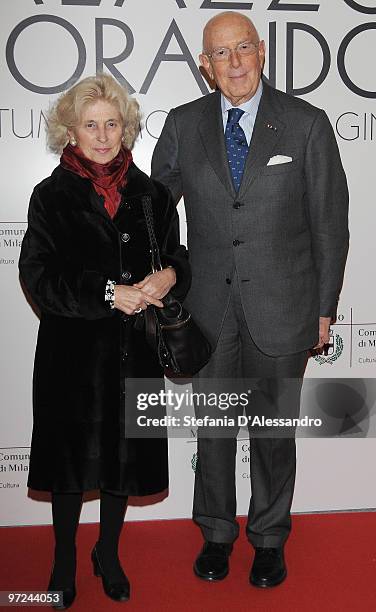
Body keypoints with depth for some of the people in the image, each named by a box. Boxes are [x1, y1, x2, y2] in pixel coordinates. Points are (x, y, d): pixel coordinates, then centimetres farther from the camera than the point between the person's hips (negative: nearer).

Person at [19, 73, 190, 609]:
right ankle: (65, 560, 33)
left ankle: (108, 554, 37)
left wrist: (168, 275, -13)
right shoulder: (52, 196, -2)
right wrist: (109, 294, -20)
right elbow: (39, 276, -10)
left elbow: (177, 256, 11)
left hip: (135, 351, 3)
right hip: (74, 350, -2)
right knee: (71, 455, 10)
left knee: (125, 451, 13)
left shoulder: (150, 194, 6)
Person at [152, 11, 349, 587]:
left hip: (281, 306, -1)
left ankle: (270, 539, 32)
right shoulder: (183, 125, 2)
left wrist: (324, 308, -1)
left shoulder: (307, 124, -3)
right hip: (209, 303, 2)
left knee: (274, 427, 11)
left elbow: (330, 223, -1)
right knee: (213, 425, 13)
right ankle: (216, 533, 35)